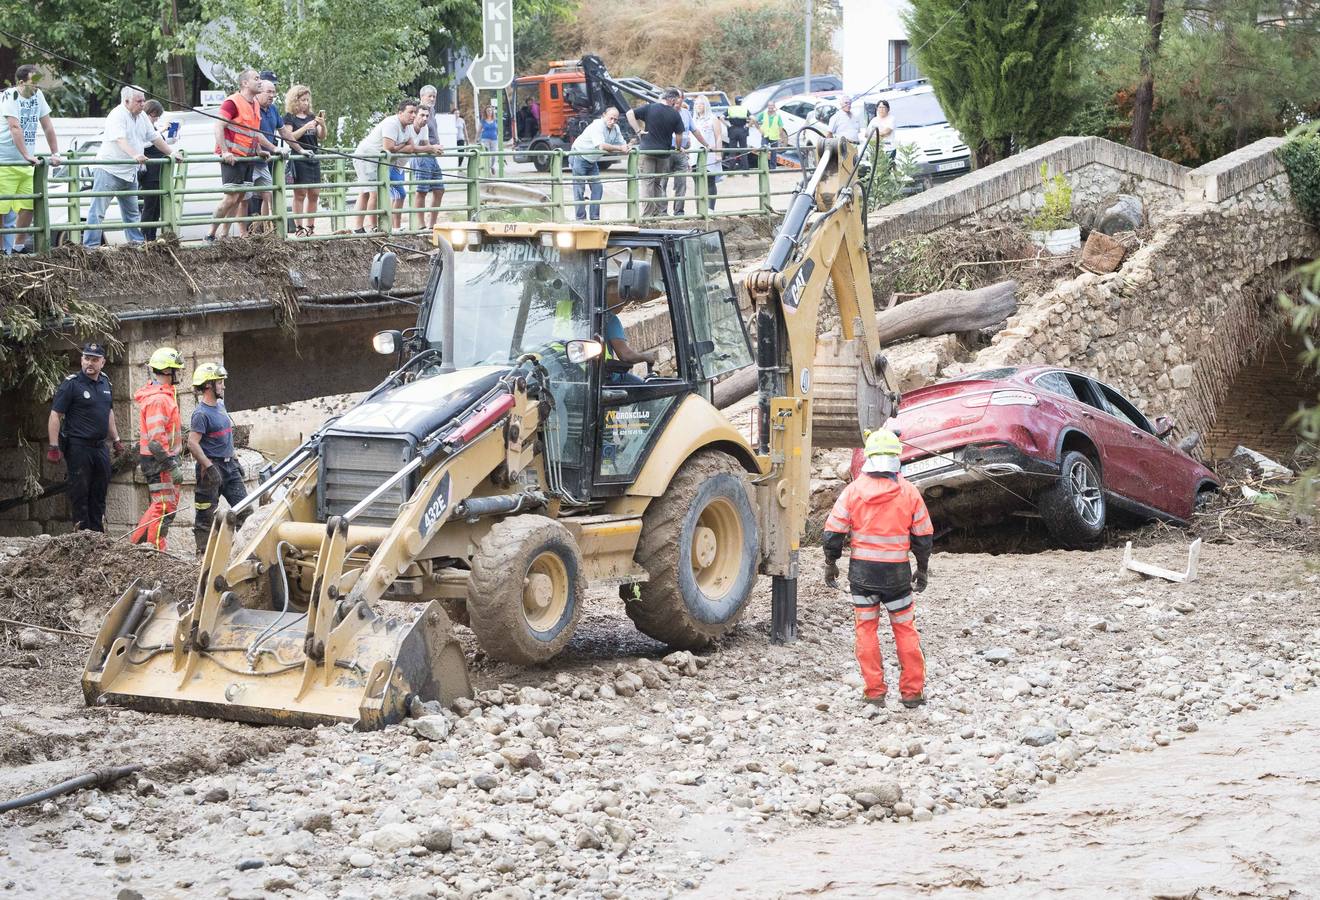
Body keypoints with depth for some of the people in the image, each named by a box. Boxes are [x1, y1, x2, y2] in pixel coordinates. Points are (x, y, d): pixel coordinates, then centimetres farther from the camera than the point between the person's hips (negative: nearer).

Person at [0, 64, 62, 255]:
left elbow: (48, 126, 12)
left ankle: (19, 245, 16)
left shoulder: (38, 95, 7)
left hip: (26, 162, 7)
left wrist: (55, 154, 8)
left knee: (28, 206, 4)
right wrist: (27, 156, -28)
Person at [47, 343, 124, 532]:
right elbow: (55, 415, -10)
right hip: (78, 447, -7)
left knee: (100, 493, 10)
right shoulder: (71, 384, -9)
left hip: (100, 446, 7)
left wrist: (116, 439, 24)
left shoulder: (106, 384, 11)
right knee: (80, 493, -3)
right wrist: (54, 447, -15)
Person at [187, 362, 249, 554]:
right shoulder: (201, 414, -15)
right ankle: (203, 552, 7)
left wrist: (234, 461, 22)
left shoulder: (220, 405, 12)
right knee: (205, 515, 0)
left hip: (229, 465, 9)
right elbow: (192, 444, -22)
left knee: (244, 509, 5)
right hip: (212, 466, -9)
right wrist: (209, 467, -24)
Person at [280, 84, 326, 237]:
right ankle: (298, 228, -6)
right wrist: (306, 127, -18)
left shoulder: (311, 117, 16)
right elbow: (289, 137, -10)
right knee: (300, 193, -7)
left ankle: (310, 228, 9)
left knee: (314, 194, 4)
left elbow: (321, 137, 11)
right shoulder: (289, 117, 0)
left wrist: (322, 125, -8)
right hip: (298, 159, -6)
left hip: (313, 158, 6)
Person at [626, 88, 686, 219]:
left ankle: (648, 213, -1)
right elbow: (679, 134, 4)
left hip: (647, 149, -1)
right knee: (660, 183, 13)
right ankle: (659, 212, 13)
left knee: (648, 182, 2)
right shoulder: (675, 115, -2)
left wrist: (638, 130, -5)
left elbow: (630, 113, -8)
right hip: (664, 151, 1)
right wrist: (678, 147, 22)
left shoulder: (650, 108, -4)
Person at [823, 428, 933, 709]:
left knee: (866, 629, 8)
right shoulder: (909, 492, -3)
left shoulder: (853, 491, -5)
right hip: (897, 573, 0)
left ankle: (874, 692, 8)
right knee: (905, 629, 11)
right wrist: (922, 570, 16)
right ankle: (912, 691, 13)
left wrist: (831, 564, 11)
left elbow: (833, 532, -3)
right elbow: (923, 536, 3)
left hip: (862, 570, 0)